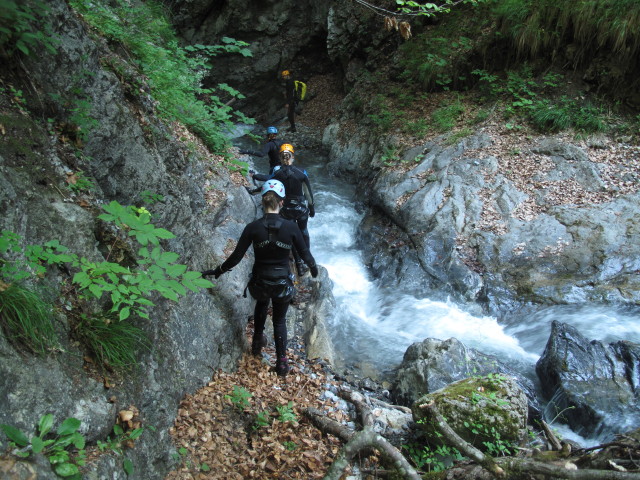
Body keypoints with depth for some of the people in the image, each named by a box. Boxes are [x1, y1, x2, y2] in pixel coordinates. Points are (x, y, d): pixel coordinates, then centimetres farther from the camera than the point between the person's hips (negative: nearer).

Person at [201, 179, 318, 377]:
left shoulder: (253, 227, -15)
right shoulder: (291, 227, -15)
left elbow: (235, 257, -12)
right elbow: (305, 253, -4)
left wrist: (217, 271, 3)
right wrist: (314, 268, 16)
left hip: (260, 282, 1)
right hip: (283, 283, -1)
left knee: (261, 304, 36)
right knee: (279, 320, 22)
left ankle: (258, 342, 45)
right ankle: (281, 362, 21)